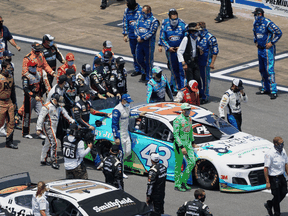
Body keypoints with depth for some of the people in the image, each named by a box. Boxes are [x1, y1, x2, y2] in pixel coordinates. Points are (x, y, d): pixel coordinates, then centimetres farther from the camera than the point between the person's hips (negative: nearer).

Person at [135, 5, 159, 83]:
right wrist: (138, 36, -10)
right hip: (140, 42, 6)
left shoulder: (154, 20, -9)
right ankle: (144, 72, 38)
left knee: (148, 61, 1)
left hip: (149, 43, -6)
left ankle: (148, 78, 10)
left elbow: (151, 32, -16)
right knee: (139, 59, 14)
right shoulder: (140, 17, 10)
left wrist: (142, 38, -18)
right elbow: (136, 27, 8)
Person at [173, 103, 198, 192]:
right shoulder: (178, 120, -17)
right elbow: (175, 135, -20)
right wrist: (182, 147, -24)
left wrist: (193, 142, 25)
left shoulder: (189, 119, 8)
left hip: (188, 144, 8)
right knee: (178, 165, 0)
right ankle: (177, 185, 9)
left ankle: (183, 182, 11)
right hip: (179, 144, -8)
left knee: (192, 162, 0)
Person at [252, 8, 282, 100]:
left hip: (268, 49, -9)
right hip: (260, 49, 9)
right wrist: (255, 41, 16)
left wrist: (272, 43, -16)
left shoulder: (268, 23, -20)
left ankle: (274, 91, -11)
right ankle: (265, 89, 26)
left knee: (269, 70, -11)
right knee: (262, 70, 15)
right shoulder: (256, 23, 6)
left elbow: (279, 33, -18)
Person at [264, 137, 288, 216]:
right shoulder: (270, 154, -20)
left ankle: (269, 204, 32)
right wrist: (267, 182, -20)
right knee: (277, 196, 2)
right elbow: (265, 168, -18)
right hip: (273, 178, -7)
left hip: (281, 176, 7)